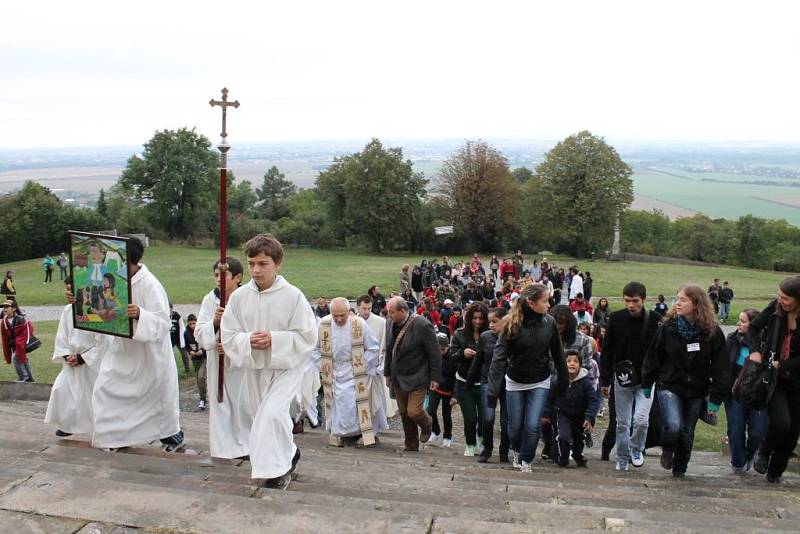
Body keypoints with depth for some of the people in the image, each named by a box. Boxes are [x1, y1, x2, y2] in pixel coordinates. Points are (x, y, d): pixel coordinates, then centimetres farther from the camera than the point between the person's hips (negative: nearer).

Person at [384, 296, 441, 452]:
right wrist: (388, 373, 15)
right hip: (398, 378, 6)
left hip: (416, 378, -6)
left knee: (414, 411, -10)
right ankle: (411, 445, 27)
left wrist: (435, 377, -11)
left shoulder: (422, 326, -18)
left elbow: (434, 353, -12)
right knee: (404, 414, 11)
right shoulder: (390, 323, 1)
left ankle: (426, 425, 24)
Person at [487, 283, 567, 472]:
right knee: (515, 426, 11)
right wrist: (493, 391, -29)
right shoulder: (512, 325, -21)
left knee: (533, 425, -4)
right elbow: (499, 358, -23)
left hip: (540, 383, 1)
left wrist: (563, 381, 5)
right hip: (515, 382, -1)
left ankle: (526, 460, 21)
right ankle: (515, 449, 44)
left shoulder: (549, 322, -12)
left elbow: (558, 354, -1)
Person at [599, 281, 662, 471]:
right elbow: (607, 352, 1)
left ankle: (636, 449, 18)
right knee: (622, 423, 8)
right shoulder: (616, 319, -4)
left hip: (647, 379, -1)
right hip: (622, 378, 2)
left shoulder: (655, 320, -7)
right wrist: (605, 381, 1)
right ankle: (622, 459, 25)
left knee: (641, 419, -11)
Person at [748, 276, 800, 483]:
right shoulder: (776, 308, -8)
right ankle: (764, 453, 13)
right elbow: (754, 328, 6)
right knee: (781, 423, -18)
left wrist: (781, 365, -19)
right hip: (774, 378, 0)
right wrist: (755, 351, -9)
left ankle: (775, 471, 30)